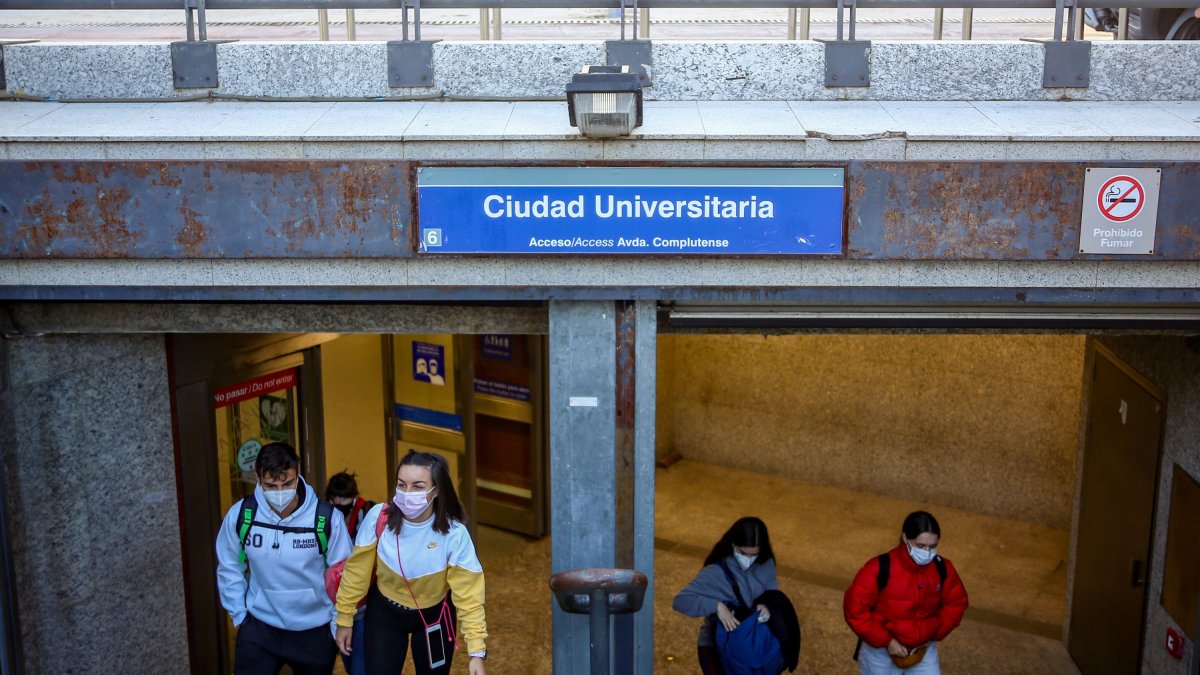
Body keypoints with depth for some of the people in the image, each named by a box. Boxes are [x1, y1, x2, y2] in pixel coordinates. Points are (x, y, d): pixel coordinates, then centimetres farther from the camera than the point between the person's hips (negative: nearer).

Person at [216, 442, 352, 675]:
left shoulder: (326, 517, -19)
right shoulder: (240, 515, -13)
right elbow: (229, 568, 2)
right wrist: (239, 614, 2)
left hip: (315, 630, 0)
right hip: (259, 627, 1)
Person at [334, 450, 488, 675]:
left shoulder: (454, 533, -28)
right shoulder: (379, 517, -24)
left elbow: (469, 595, -23)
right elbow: (357, 571, -10)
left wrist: (477, 650, -27)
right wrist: (344, 619, -2)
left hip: (434, 616, 0)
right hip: (384, 613, 1)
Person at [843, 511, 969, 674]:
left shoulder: (942, 569, -13)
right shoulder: (880, 569, -27)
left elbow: (956, 602, 4)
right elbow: (855, 608, -22)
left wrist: (935, 634, -6)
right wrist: (886, 641, -21)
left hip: (923, 648, 3)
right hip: (881, 650, -3)